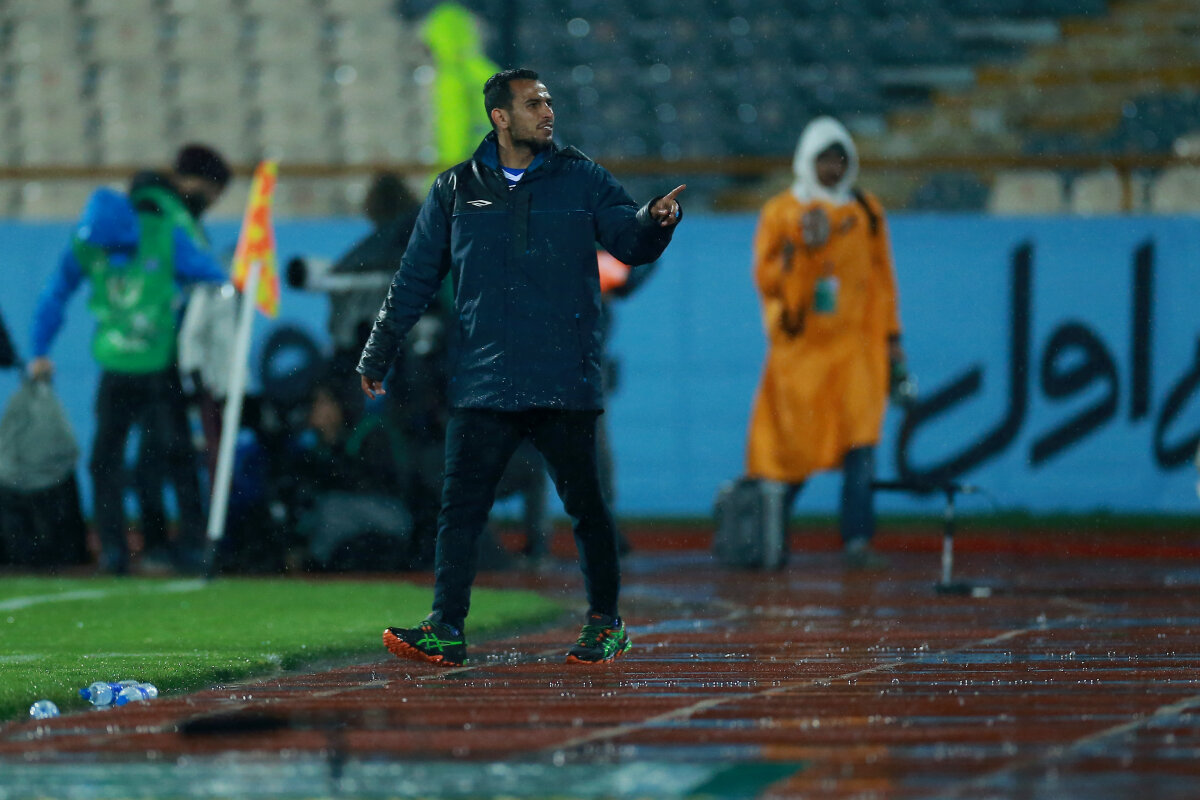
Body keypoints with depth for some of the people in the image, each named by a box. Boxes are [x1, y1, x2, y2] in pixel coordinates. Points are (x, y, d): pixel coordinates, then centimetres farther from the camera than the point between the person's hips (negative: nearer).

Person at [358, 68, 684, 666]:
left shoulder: (580, 179, 7)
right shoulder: (456, 191, 9)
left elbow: (630, 241, 1)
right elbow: (414, 279, 15)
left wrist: (656, 220, -22)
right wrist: (377, 356, 17)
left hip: (566, 383, -1)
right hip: (483, 385, 1)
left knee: (585, 505, 5)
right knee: (461, 506, -6)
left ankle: (606, 623, 19)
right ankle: (446, 629, -5)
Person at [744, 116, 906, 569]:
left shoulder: (868, 214, 11)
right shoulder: (780, 214, 5)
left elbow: (882, 279, 16)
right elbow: (766, 278, 1)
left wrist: (890, 337, 12)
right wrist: (801, 250, -15)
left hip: (854, 345, 1)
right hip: (799, 346, -1)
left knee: (860, 443, -12)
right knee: (792, 446, -2)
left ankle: (857, 538, -14)